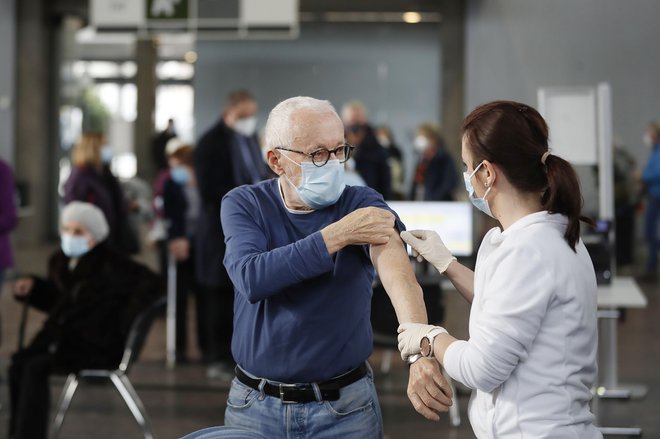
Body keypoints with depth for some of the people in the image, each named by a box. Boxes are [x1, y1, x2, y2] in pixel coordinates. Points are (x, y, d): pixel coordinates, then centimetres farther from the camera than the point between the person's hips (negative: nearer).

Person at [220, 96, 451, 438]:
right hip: (255, 406, 1)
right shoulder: (243, 205, -4)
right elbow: (251, 279, -23)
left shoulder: (363, 204, -8)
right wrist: (337, 236, -27)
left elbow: (399, 278, -26)